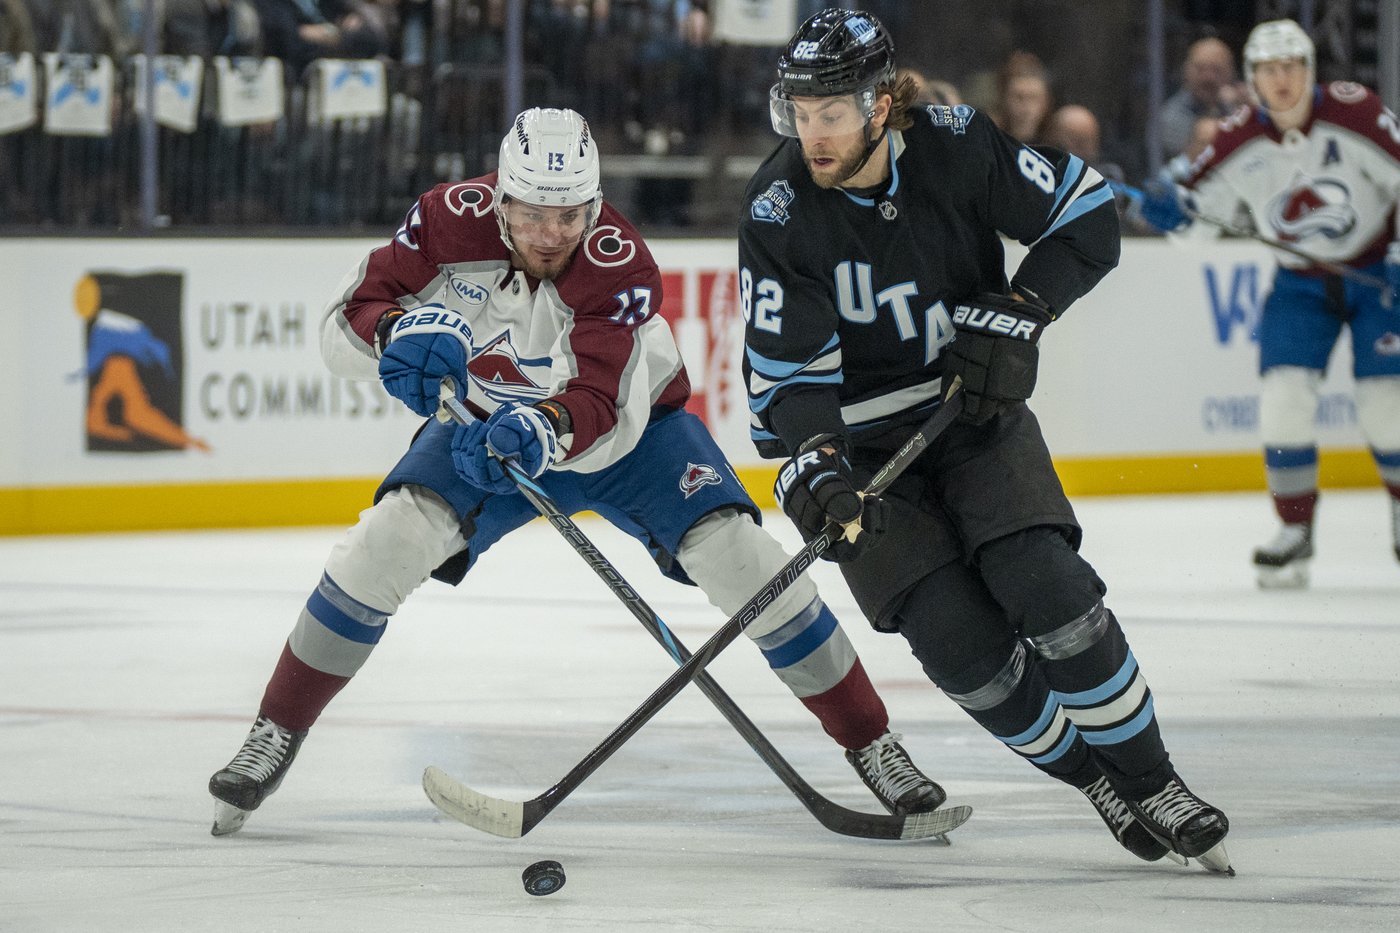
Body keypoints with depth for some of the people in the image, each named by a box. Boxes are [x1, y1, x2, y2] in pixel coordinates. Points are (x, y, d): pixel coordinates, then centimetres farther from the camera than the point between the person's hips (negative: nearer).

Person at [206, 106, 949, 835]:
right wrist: (401, 330, -46)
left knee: (737, 555, -19)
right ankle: (275, 733, -7)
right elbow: (344, 325, -23)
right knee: (390, 536, -22)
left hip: (630, 421, -2)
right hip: (489, 417, 2)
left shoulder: (620, 266, -33)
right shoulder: (452, 220, -26)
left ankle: (873, 745, -6)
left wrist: (548, 432, -63)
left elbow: (605, 416, -41)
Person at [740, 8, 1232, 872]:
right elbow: (788, 370, -16)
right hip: (863, 441, -1)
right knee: (958, 640, -15)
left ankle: (1152, 785, -3)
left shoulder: (956, 147, -15)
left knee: (1049, 590, -19)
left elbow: (1088, 215, -4)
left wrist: (1014, 314, -15)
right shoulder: (780, 210, -17)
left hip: (978, 410, 1)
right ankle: (1096, 780, 6)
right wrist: (814, 468, -31)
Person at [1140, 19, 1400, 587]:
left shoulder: (1354, 112, -20)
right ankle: (1295, 530, 2)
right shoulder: (1239, 141, -11)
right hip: (1299, 283, 3)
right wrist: (1168, 208, -23)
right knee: (1283, 395, -12)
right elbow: (1201, 202, 0)